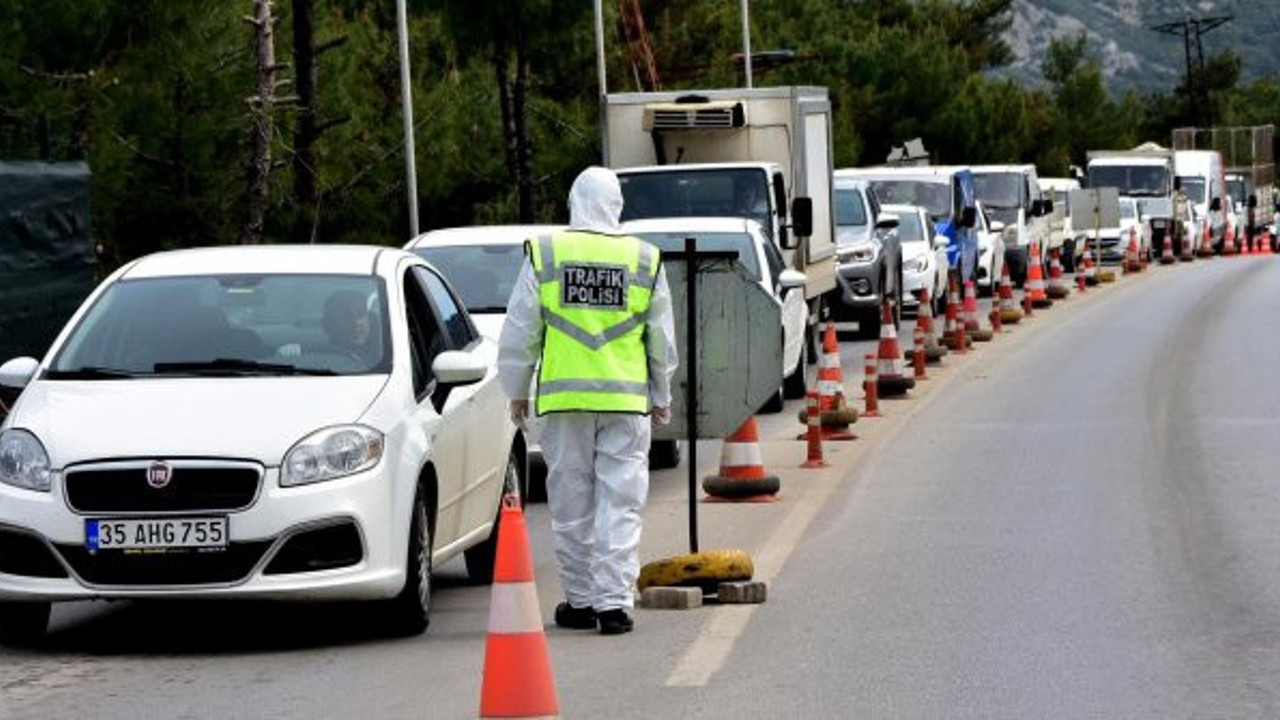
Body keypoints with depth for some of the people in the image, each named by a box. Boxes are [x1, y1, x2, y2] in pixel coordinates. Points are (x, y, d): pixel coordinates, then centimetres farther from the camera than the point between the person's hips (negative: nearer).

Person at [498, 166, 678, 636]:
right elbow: (663, 340, 10)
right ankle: (614, 602, -4)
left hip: (563, 397, 0)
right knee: (620, 505, 2)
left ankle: (580, 601, 15)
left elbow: (519, 333, 3)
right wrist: (661, 398, 21)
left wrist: (517, 391, 15)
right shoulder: (645, 260, 3)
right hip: (627, 400, 0)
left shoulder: (544, 256, 0)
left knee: (571, 505, 8)